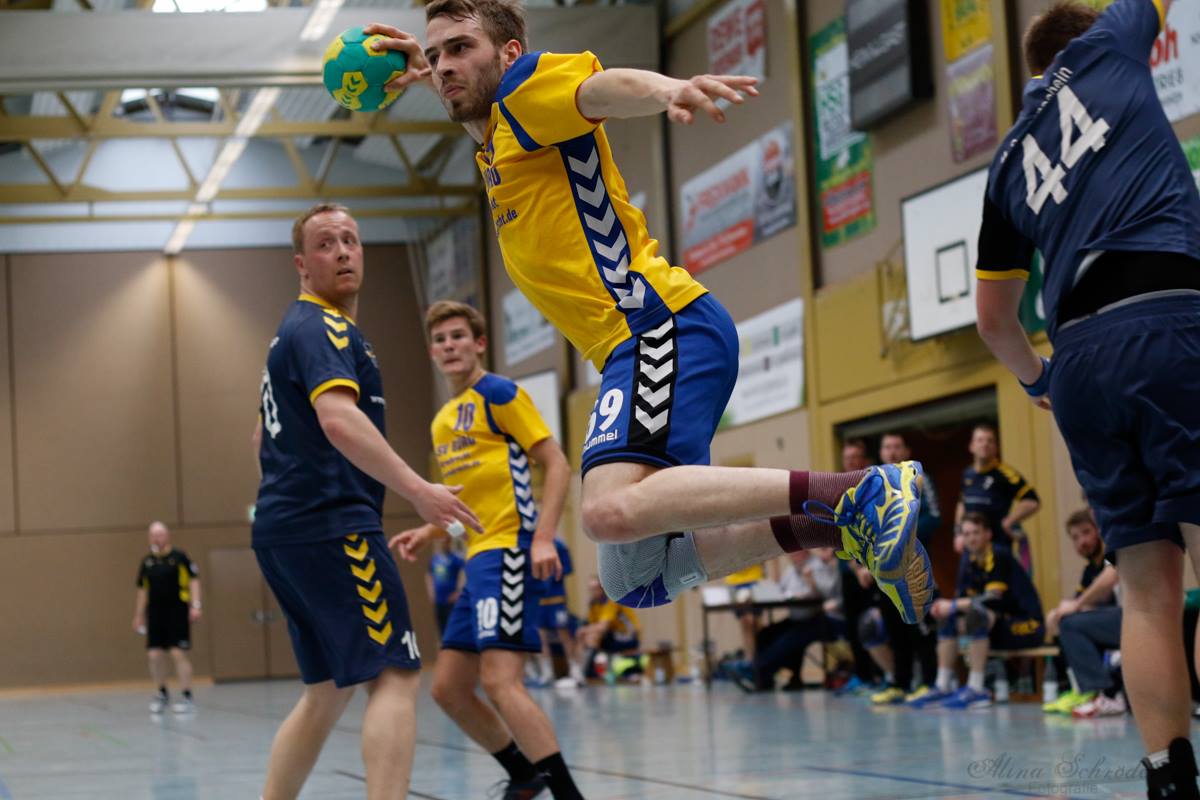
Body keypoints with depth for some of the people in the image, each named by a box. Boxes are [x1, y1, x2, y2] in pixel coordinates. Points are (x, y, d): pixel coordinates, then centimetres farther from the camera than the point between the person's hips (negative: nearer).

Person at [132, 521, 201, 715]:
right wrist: (139, 614, 17)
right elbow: (142, 590, 18)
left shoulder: (179, 557, -4)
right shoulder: (147, 561, 11)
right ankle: (162, 695, 20)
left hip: (177, 612, -5)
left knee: (178, 654, -8)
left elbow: (194, 580, -4)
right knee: (154, 655, 3)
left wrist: (195, 605, -13)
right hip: (155, 614, 5)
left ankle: (186, 697, -1)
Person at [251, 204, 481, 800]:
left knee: (329, 690, 15)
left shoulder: (296, 331, 23)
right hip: (332, 527, -10)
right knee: (395, 677, -14)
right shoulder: (323, 327, -9)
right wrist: (418, 491, -31)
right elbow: (339, 420, -26)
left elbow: (266, 435, 33)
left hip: (283, 528, 10)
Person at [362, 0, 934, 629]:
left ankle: (861, 495, -33)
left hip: (661, 324, -10)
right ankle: (838, 526, 4)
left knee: (612, 509, -33)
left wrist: (668, 89, -45)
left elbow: (605, 86, -24)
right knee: (632, 582, 7)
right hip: (639, 346, 10)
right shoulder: (493, 148, 26)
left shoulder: (527, 83, 0)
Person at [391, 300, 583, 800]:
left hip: (509, 551, -9)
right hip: (479, 558, 9)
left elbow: (557, 466, -9)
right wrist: (426, 533, 13)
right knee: (448, 688, 10)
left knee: (499, 681, -20)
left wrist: (543, 538, -20)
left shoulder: (498, 394, -4)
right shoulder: (442, 421, 21)